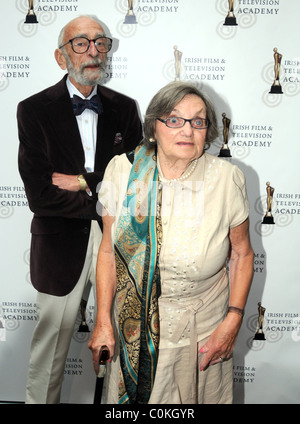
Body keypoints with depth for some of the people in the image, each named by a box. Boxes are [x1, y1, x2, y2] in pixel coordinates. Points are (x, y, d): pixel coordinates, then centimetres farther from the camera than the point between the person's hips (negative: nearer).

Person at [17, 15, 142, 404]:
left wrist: (84, 182, -14)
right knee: (51, 343, 13)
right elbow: (40, 195, -14)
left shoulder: (125, 108, 4)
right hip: (60, 244, -2)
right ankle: (40, 399, 35)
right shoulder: (34, 110, -5)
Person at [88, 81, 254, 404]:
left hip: (203, 327, 0)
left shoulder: (227, 178, -14)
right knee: (132, 393, 20)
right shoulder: (123, 171, -11)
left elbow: (242, 253, -4)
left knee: (201, 395, 20)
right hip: (134, 323, 1)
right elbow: (108, 251, -5)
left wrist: (233, 321, -9)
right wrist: (103, 321, -6)